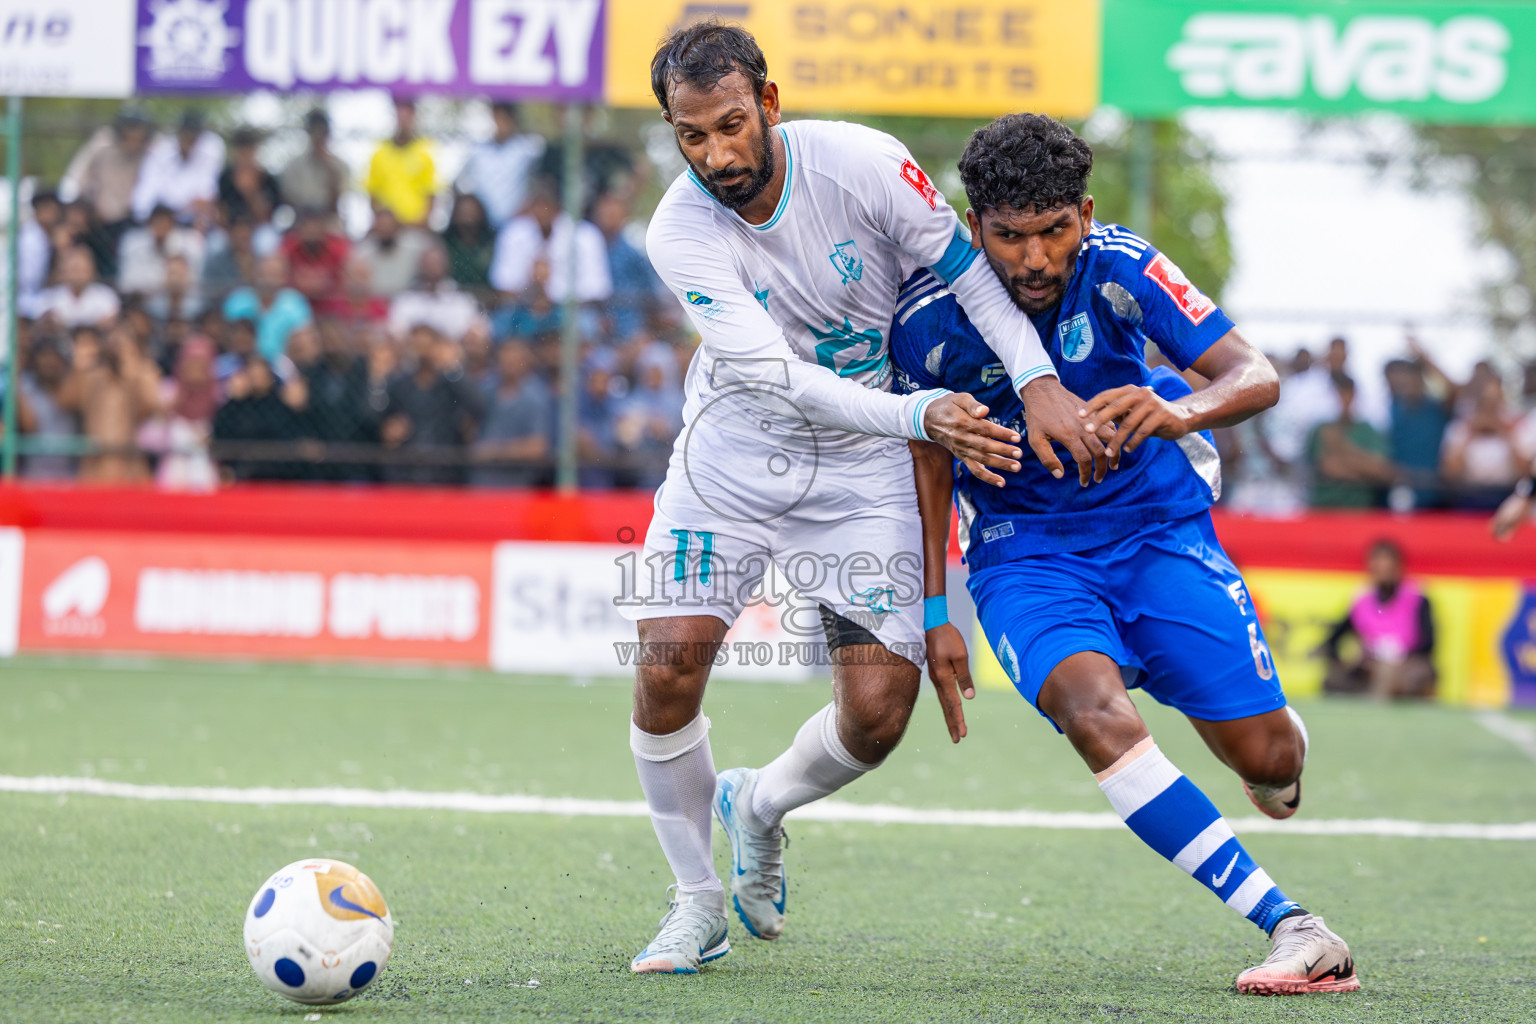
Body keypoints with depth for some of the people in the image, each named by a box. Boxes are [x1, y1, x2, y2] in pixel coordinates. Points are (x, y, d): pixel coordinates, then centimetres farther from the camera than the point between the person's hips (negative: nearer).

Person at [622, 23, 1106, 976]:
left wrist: (1040, 381, -21)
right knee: (667, 669, -15)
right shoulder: (681, 234, -21)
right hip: (736, 455, 0)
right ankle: (698, 902, 7)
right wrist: (921, 413, -43)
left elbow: (970, 268, -7)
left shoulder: (861, 163, -20)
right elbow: (780, 378, -29)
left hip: (867, 467, 0)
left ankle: (759, 807, 24)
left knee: (876, 717, -11)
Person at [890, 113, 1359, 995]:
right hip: (1023, 552, 0)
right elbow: (930, 472, 0)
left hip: (1158, 524, 1)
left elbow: (1257, 376, -23)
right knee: (1095, 709, -31)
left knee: (1268, 759, -8)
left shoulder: (1120, 268, -17)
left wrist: (1181, 413, -44)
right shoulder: (931, 318, -14)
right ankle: (1292, 928, -33)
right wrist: (936, 614, -4)